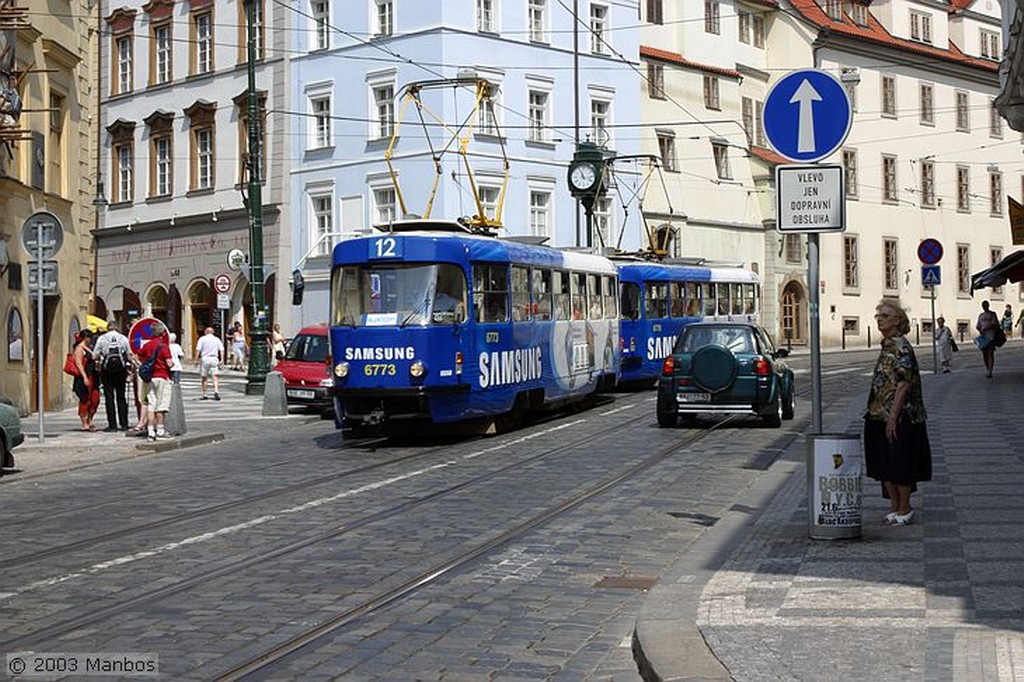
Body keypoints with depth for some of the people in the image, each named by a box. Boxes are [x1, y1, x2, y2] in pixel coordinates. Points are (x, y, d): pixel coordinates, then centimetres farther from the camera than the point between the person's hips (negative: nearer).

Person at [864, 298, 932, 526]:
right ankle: (895, 506, 21)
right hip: (880, 417, 9)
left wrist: (893, 418, -21)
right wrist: (873, 412, 17)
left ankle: (905, 508, 11)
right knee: (883, 463, 12)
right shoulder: (887, 345, 12)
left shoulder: (901, 347, -15)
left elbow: (903, 385, -19)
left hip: (898, 417, -9)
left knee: (898, 462, 0)